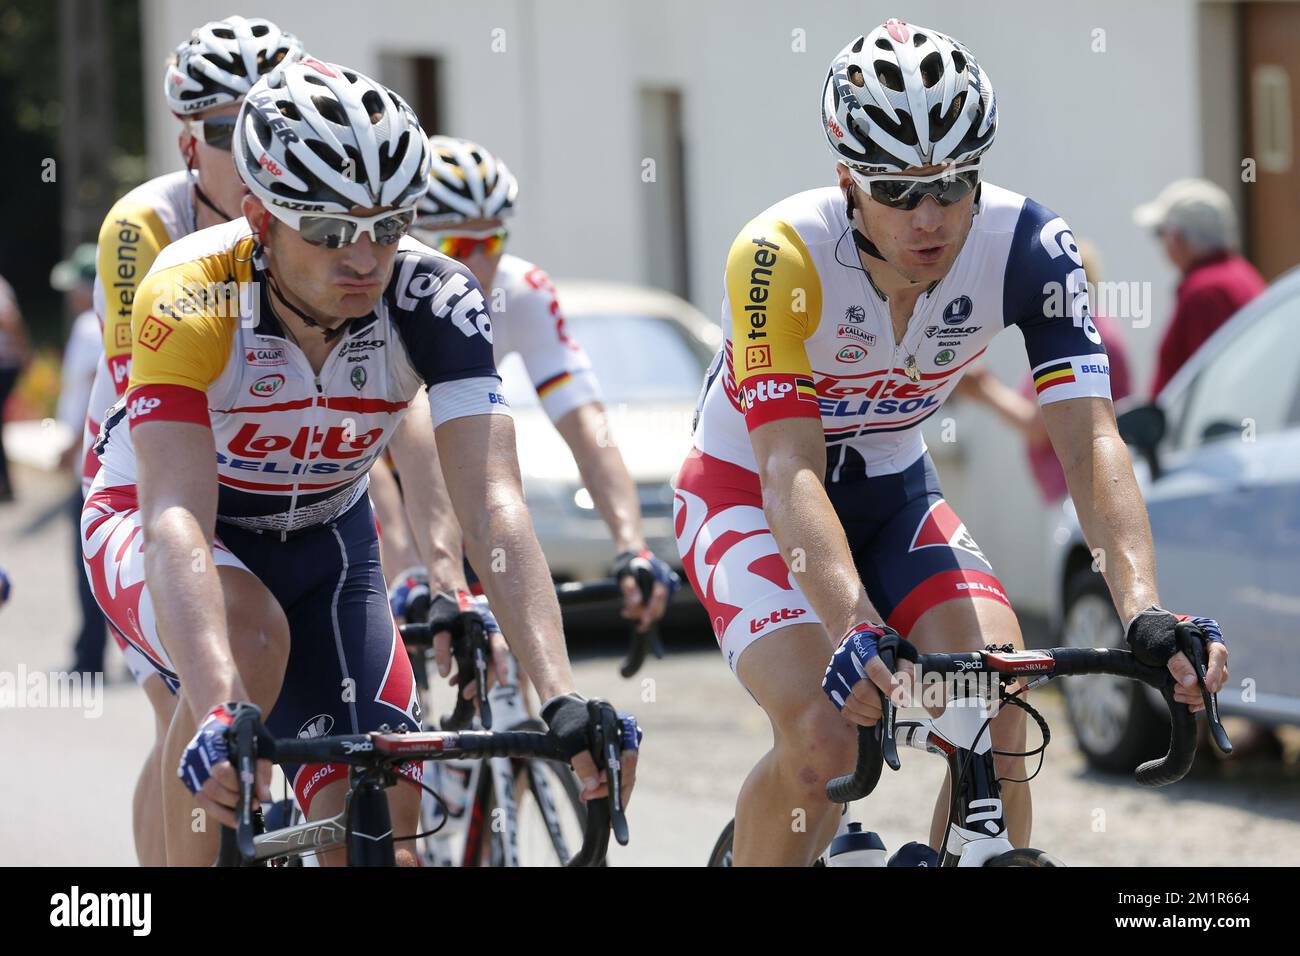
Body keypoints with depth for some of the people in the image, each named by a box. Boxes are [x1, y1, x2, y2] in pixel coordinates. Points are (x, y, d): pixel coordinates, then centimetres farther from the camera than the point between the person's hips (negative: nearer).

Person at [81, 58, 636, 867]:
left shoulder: (436, 299, -26)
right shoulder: (191, 297, -34)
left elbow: (494, 508, -33)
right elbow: (177, 517, -44)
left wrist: (563, 701, -47)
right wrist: (220, 712, -59)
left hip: (323, 538, 3)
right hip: (149, 521, -3)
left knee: (383, 827, -11)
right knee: (252, 637, -36)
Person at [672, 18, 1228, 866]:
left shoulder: (1029, 247, -22)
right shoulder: (781, 255, -32)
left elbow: (1090, 442, -28)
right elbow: (791, 470, -38)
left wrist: (1146, 613, -44)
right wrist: (851, 630, -54)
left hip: (891, 491, 4)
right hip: (748, 493, -3)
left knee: (997, 716, -20)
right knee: (823, 740, -26)